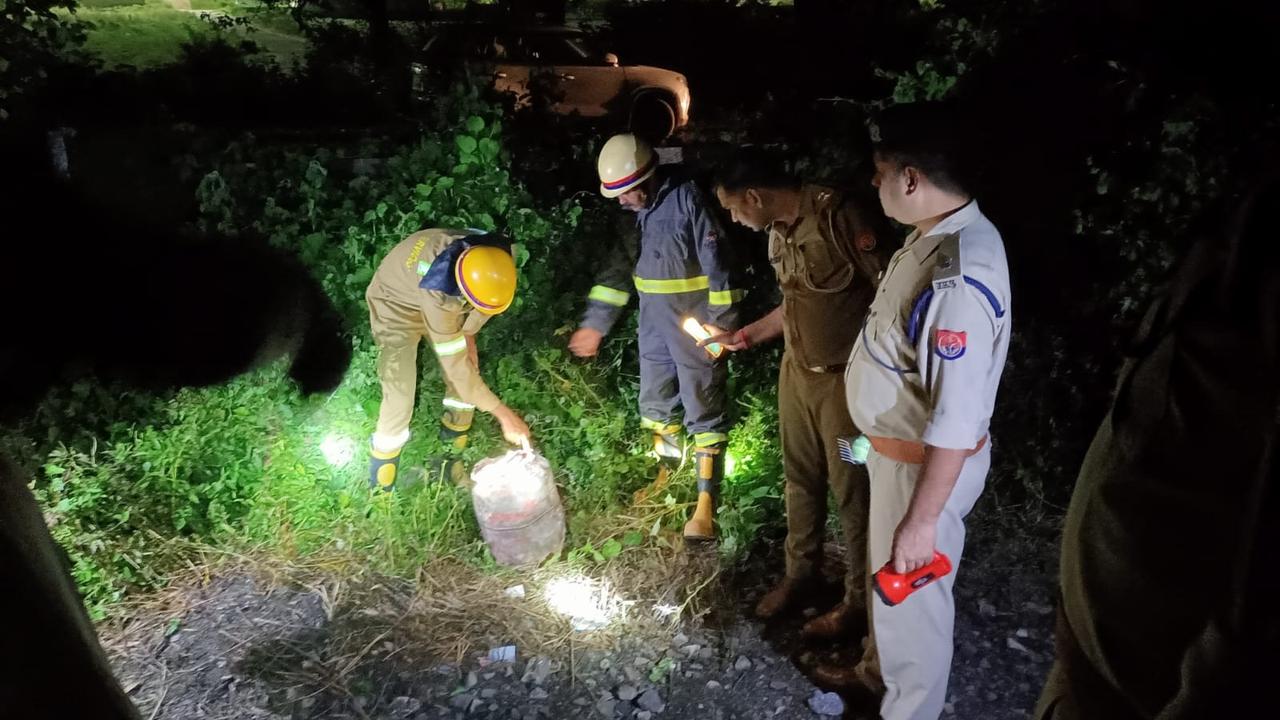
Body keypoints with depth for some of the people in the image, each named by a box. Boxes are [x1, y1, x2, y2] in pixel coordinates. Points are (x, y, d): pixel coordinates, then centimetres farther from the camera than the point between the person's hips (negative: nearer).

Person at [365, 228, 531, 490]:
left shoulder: (498, 256, -29)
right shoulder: (437, 294, -46)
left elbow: (488, 297, -3)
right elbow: (455, 365, -40)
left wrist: (468, 335, -5)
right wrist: (504, 415, -36)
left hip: (446, 295, 6)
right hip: (397, 305, -6)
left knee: (470, 369, 2)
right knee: (400, 395, -14)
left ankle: (454, 433, 28)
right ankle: (384, 458, 13)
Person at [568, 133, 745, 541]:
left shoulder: (687, 198, -19)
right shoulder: (633, 211, 4)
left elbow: (717, 262, -18)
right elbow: (618, 267, 12)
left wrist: (719, 320, -18)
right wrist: (595, 323, 11)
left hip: (694, 327, -7)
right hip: (654, 325, 8)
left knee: (703, 409, 1)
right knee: (654, 402, 18)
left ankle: (706, 501, 8)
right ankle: (665, 473, 41)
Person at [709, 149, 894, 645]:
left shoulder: (842, 217, -21)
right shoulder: (777, 232, 5)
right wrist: (746, 336, 20)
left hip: (846, 380, -8)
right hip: (796, 372, 8)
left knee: (853, 491, 7)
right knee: (800, 479, 20)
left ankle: (861, 603, 26)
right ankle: (800, 574, 40)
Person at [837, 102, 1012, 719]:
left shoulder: (958, 279, -32)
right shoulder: (934, 234, -2)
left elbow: (956, 424, -29)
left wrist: (922, 521, -21)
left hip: (925, 464, -9)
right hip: (897, 448, 9)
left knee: (912, 595, 14)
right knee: (886, 575, 28)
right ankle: (879, 667, 54)